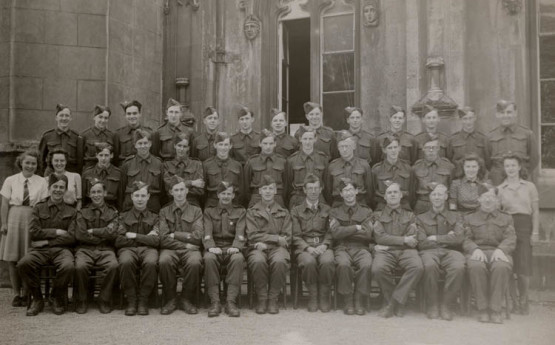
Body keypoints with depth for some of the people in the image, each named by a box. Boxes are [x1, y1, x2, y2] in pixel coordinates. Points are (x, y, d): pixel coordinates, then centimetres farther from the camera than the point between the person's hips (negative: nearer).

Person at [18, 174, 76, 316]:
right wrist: (56, 232, -4)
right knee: (23, 264, -31)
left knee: (68, 266, -34)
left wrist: (47, 241, -6)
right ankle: (37, 299, -7)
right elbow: (33, 232, 3)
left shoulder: (71, 211, 11)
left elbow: (72, 237, 0)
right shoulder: (38, 208, 15)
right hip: (40, 249, 1)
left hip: (61, 249, -1)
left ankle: (57, 298, -5)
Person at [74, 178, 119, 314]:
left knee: (113, 266, -32)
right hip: (85, 249, 0)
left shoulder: (112, 212, 13)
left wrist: (92, 231, -2)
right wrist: (103, 235, -3)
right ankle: (82, 300, -9)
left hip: (105, 249, 0)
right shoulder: (82, 212, 14)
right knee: (80, 266, -32)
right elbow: (79, 235, -1)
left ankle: (104, 300, -12)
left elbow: (112, 233, -4)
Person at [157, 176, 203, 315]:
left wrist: (173, 234, -2)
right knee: (164, 261, -35)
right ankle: (171, 300, -14)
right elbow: (164, 239, 1)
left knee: (195, 262, -35)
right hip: (170, 249, 0)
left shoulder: (196, 211, 15)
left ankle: (186, 300, -13)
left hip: (191, 249, 0)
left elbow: (197, 237, 1)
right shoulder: (164, 212, 15)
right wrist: (185, 244, -7)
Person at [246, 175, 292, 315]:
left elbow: (287, 238, 6)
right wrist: (276, 238, -7)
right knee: (258, 261, -35)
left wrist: (265, 242, -9)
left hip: (277, 248, 1)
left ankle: (273, 299, -16)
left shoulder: (283, 212, 17)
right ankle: (262, 299, -17)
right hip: (258, 248, 0)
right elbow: (252, 235, 1)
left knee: (280, 261, -34)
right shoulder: (252, 212, 14)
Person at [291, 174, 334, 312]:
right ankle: (312, 296, -17)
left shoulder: (327, 210, 21)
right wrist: (308, 248, -12)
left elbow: (330, 232, 12)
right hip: (304, 247, -1)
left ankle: (324, 296, -16)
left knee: (328, 262, -35)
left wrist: (324, 245, -9)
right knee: (309, 262, -37)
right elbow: (296, 236, 6)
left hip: (323, 247, 1)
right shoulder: (296, 211, 16)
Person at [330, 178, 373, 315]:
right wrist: (356, 228, -5)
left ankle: (359, 301, -17)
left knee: (366, 264, -34)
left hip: (361, 248, 1)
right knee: (343, 264, -35)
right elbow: (335, 233, -3)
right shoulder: (335, 211, 15)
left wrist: (344, 231, -1)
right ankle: (348, 301, -18)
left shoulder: (366, 211, 15)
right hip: (342, 248, 0)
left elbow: (367, 234, 0)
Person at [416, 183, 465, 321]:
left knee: (458, 267, -35)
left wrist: (435, 238, 0)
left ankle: (446, 305, -18)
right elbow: (422, 243, 4)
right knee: (430, 266, -38)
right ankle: (432, 305, -19)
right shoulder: (421, 218, 19)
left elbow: (459, 238, 2)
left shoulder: (455, 217, 22)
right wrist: (446, 239, 2)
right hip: (430, 252, -1)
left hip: (450, 251, 1)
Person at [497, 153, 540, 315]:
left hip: (524, 225, 0)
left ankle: (523, 300, 8)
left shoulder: (529, 187, 11)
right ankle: (511, 299, 9)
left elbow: (535, 211, 9)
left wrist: (535, 232, 0)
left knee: (524, 265, -7)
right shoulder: (499, 189, 11)